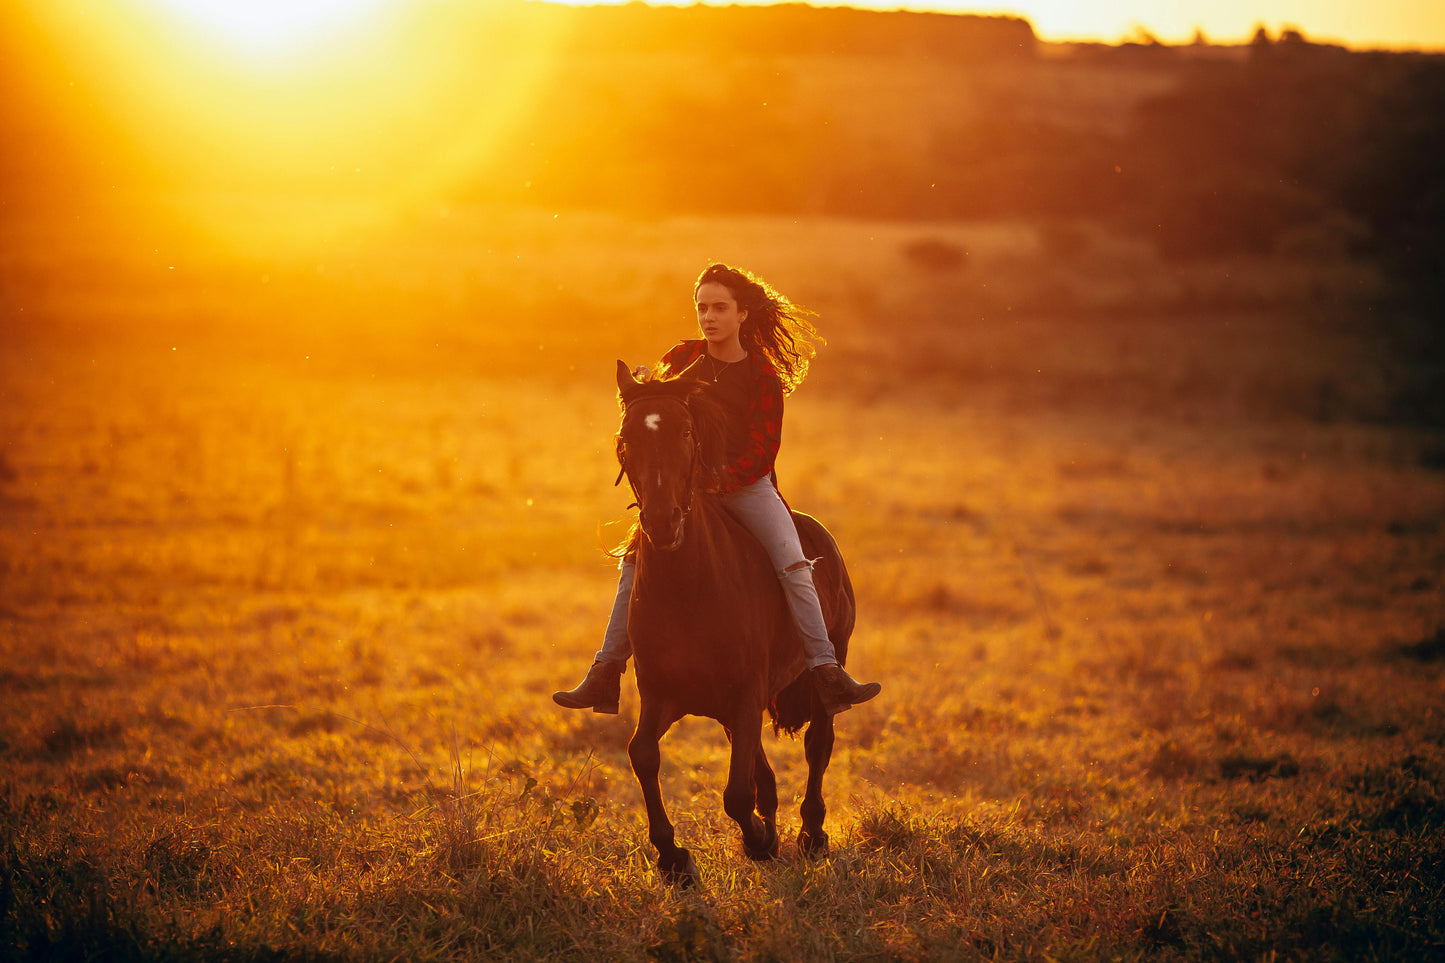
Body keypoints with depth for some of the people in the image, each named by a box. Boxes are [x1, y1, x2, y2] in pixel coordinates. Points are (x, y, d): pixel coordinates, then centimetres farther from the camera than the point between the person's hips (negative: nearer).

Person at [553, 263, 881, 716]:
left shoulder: (764, 376, -5)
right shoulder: (681, 360, 4)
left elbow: (763, 452, -9)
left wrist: (718, 481, -22)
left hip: (747, 486, -3)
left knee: (793, 564, -22)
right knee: (636, 562, -13)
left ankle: (826, 672, -22)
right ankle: (606, 674, -10)